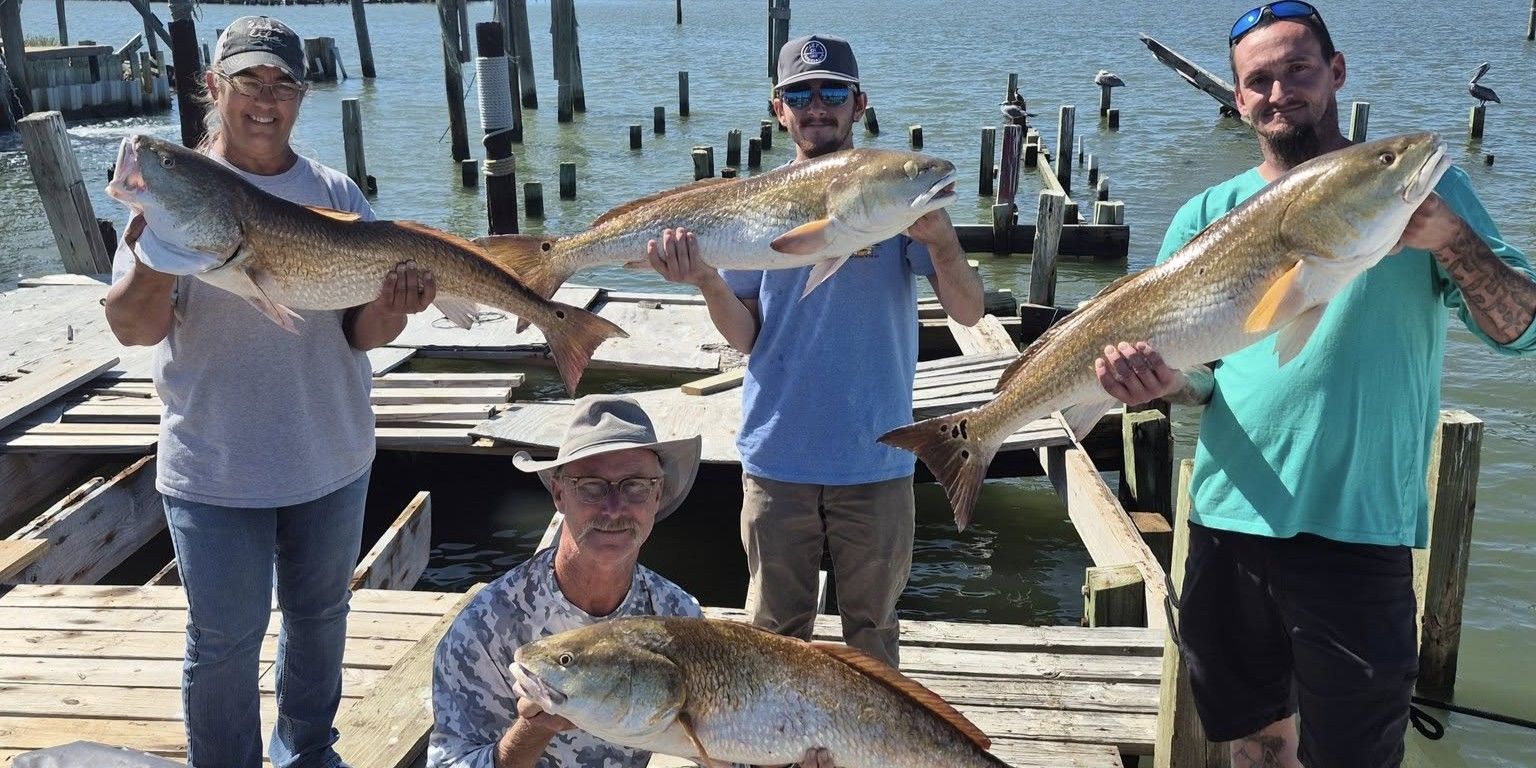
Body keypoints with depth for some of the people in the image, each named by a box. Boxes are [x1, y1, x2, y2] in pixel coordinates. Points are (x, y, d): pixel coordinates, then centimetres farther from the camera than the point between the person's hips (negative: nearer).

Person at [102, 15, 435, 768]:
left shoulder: (336, 195, 1)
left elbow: (362, 332, -2)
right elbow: (132, 326, -15)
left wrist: (390, 307, -25)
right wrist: (157, 254, -35)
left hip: (331, 458, 3)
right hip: (215, 469, -3)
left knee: (319, 615, 19)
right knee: (224, 639, 7)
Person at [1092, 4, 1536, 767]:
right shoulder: (1208, 214, 6)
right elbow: (1190, 369, 4)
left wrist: (1448, 237, -24)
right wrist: (1157, 376, -20)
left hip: (1358, 529, -2)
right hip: (1228, 519, 3)